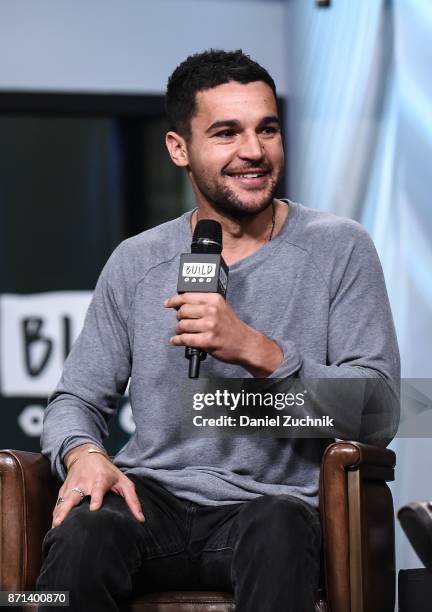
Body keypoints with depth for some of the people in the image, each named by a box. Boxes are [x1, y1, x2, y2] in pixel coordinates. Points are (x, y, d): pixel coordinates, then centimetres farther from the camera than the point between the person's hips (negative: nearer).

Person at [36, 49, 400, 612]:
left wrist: (256, 349, -19)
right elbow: (76, 399, 15)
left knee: (279, 528, -38)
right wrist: (83, 453, -11)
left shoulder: (338, 249, 4)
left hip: (273, 499, -1)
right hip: (154, 495, 2)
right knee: (83, 535, -33)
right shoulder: (136, 263, 12)